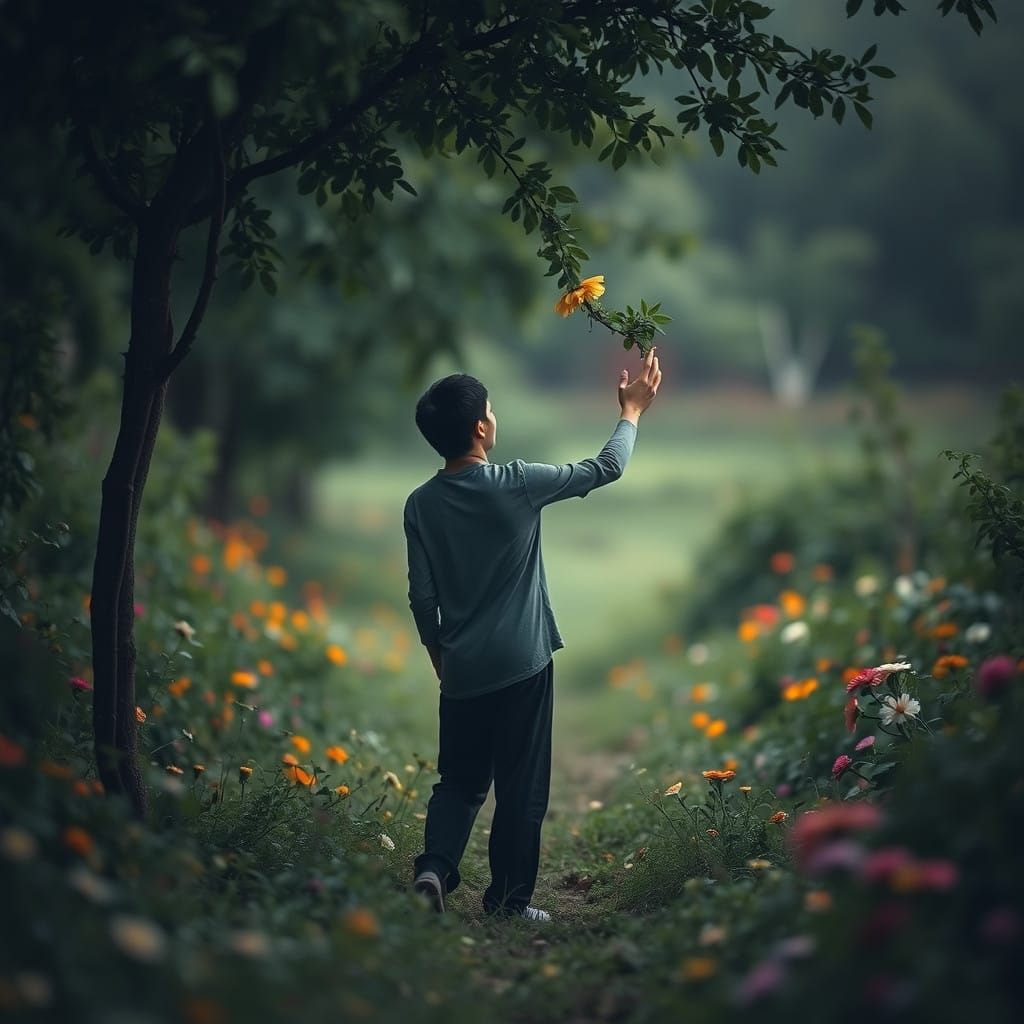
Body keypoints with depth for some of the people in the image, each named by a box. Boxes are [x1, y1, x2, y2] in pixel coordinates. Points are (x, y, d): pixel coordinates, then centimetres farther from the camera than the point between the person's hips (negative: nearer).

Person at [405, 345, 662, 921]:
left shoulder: (420, 505, -2)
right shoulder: (516, 484, -13)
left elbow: (422, 598, 4)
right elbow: (605, 469, -1)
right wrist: (633, 411, 14)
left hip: (462, 669, 4)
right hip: (522, 663, -4)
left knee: (460, 781, 16)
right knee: (522, 788, 7)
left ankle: (435, 867, -4)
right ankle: (510, 899, 14)